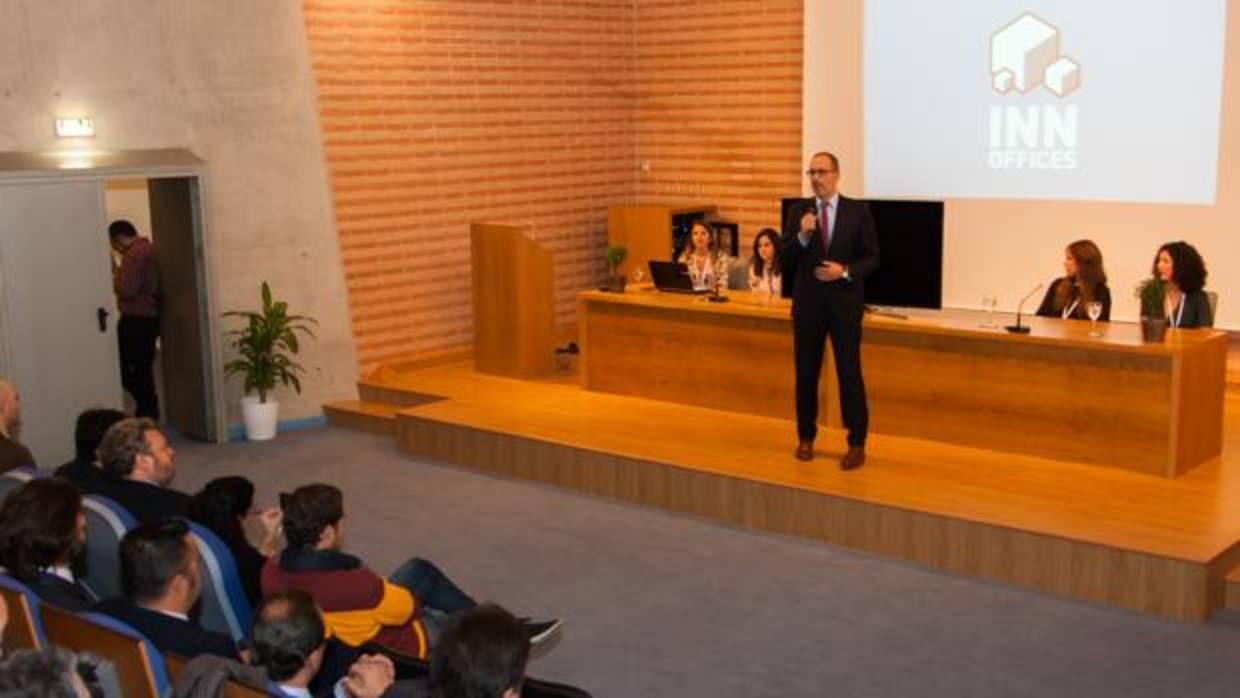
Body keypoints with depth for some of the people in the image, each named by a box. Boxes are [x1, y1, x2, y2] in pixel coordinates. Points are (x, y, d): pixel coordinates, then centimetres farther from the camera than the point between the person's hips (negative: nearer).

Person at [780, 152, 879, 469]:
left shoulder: (858, 211, -1)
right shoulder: (799, 211, 4)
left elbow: (872, 257, 0)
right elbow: (783, 257, -1)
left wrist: (846, 271, -17)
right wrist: (802, 235, -18)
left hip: (845, 303, -2)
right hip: (808, 303, 2)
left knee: (849, 372, 0)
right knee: (806, 372, 9)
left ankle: (857, 444, 9)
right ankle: (806, 437, 23)